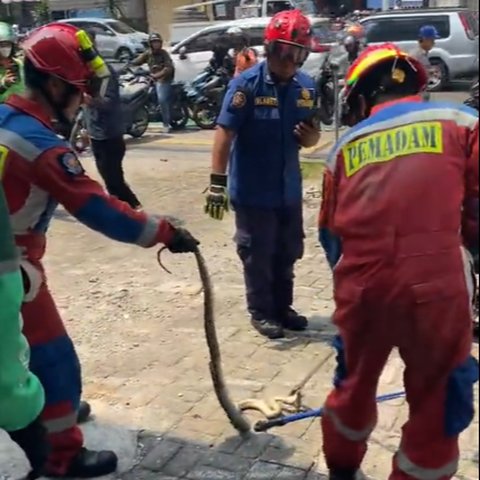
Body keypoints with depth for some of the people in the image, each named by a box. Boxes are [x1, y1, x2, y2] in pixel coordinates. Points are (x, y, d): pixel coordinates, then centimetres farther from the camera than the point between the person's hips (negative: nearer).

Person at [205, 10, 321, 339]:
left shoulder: (307, 86, 1)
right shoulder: (246, 84, -16)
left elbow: (310, 138, 10)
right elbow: (225, 133, -19)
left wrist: (310, 136, -14)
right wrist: (217, 183, -24)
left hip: (289, 189, 6)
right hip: (252, 190, -5)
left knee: (288, 253, 17)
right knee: (258, 254, 8)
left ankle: (283, 307, 35)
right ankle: (261, 312, 25)